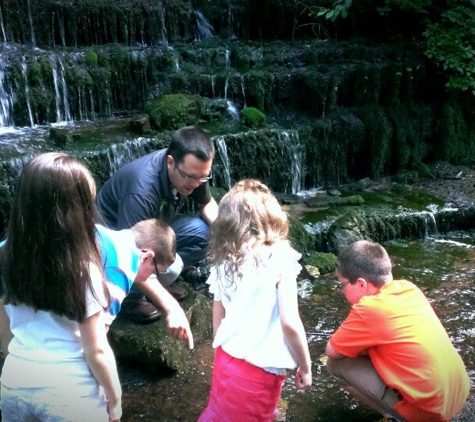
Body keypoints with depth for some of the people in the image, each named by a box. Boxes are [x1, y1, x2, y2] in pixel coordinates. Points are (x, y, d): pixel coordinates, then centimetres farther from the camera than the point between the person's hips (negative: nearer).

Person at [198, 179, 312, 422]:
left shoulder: (222, 263, 0)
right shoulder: (279, 259, -16)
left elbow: (217, 321, 8)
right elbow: (290, 323, -17)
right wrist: (305, 367, -3)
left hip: (226, 361, 5)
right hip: (259, 372, -5)